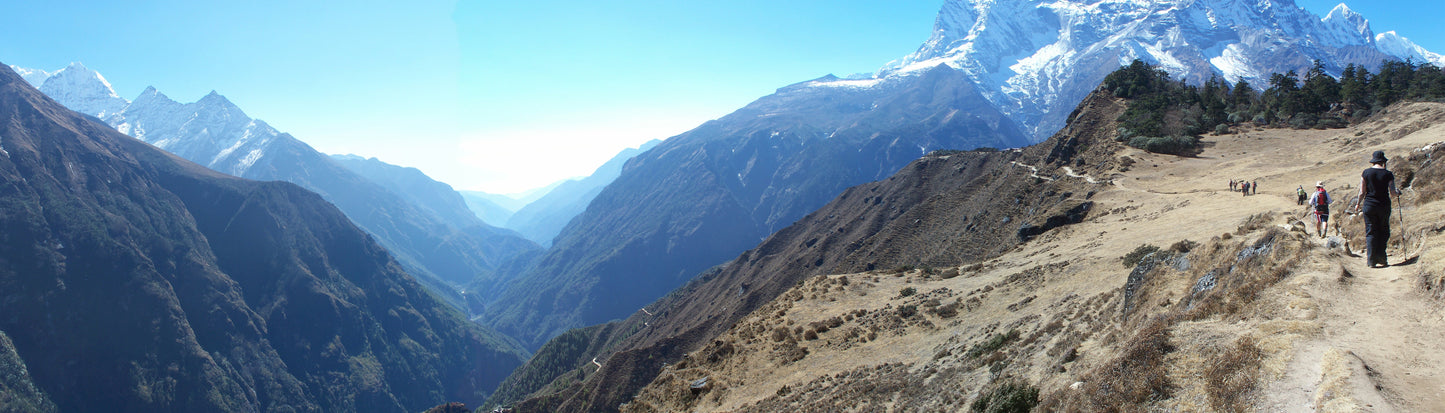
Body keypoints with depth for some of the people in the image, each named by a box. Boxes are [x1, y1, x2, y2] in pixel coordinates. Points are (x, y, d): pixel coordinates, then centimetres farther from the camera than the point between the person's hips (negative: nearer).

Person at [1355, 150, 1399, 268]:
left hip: (1369, 205, 0)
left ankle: (1371, 261, -1)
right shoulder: (1388, 174, -4)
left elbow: (1362, 193, -2)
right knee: (1383, 232, 13)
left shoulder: (1365, 173, -2)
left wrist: (1359, 204, 13)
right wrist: (1398, 192, 17)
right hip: (1384, 206, 0)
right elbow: (1392, 192, -5)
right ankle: (1381, 259, 7)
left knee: (1371, 233, 4)